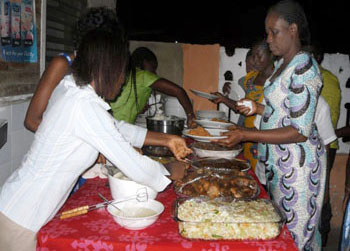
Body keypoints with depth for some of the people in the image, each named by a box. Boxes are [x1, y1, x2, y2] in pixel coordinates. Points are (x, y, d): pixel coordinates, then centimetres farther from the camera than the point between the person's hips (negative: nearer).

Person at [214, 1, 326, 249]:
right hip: (278, 160, 9)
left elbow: (300, 131, -22)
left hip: (297, 163, -9)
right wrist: (258, 108, 5)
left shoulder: (304, 68, -17)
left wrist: (245, 135, -25)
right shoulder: (283, 64, 11)